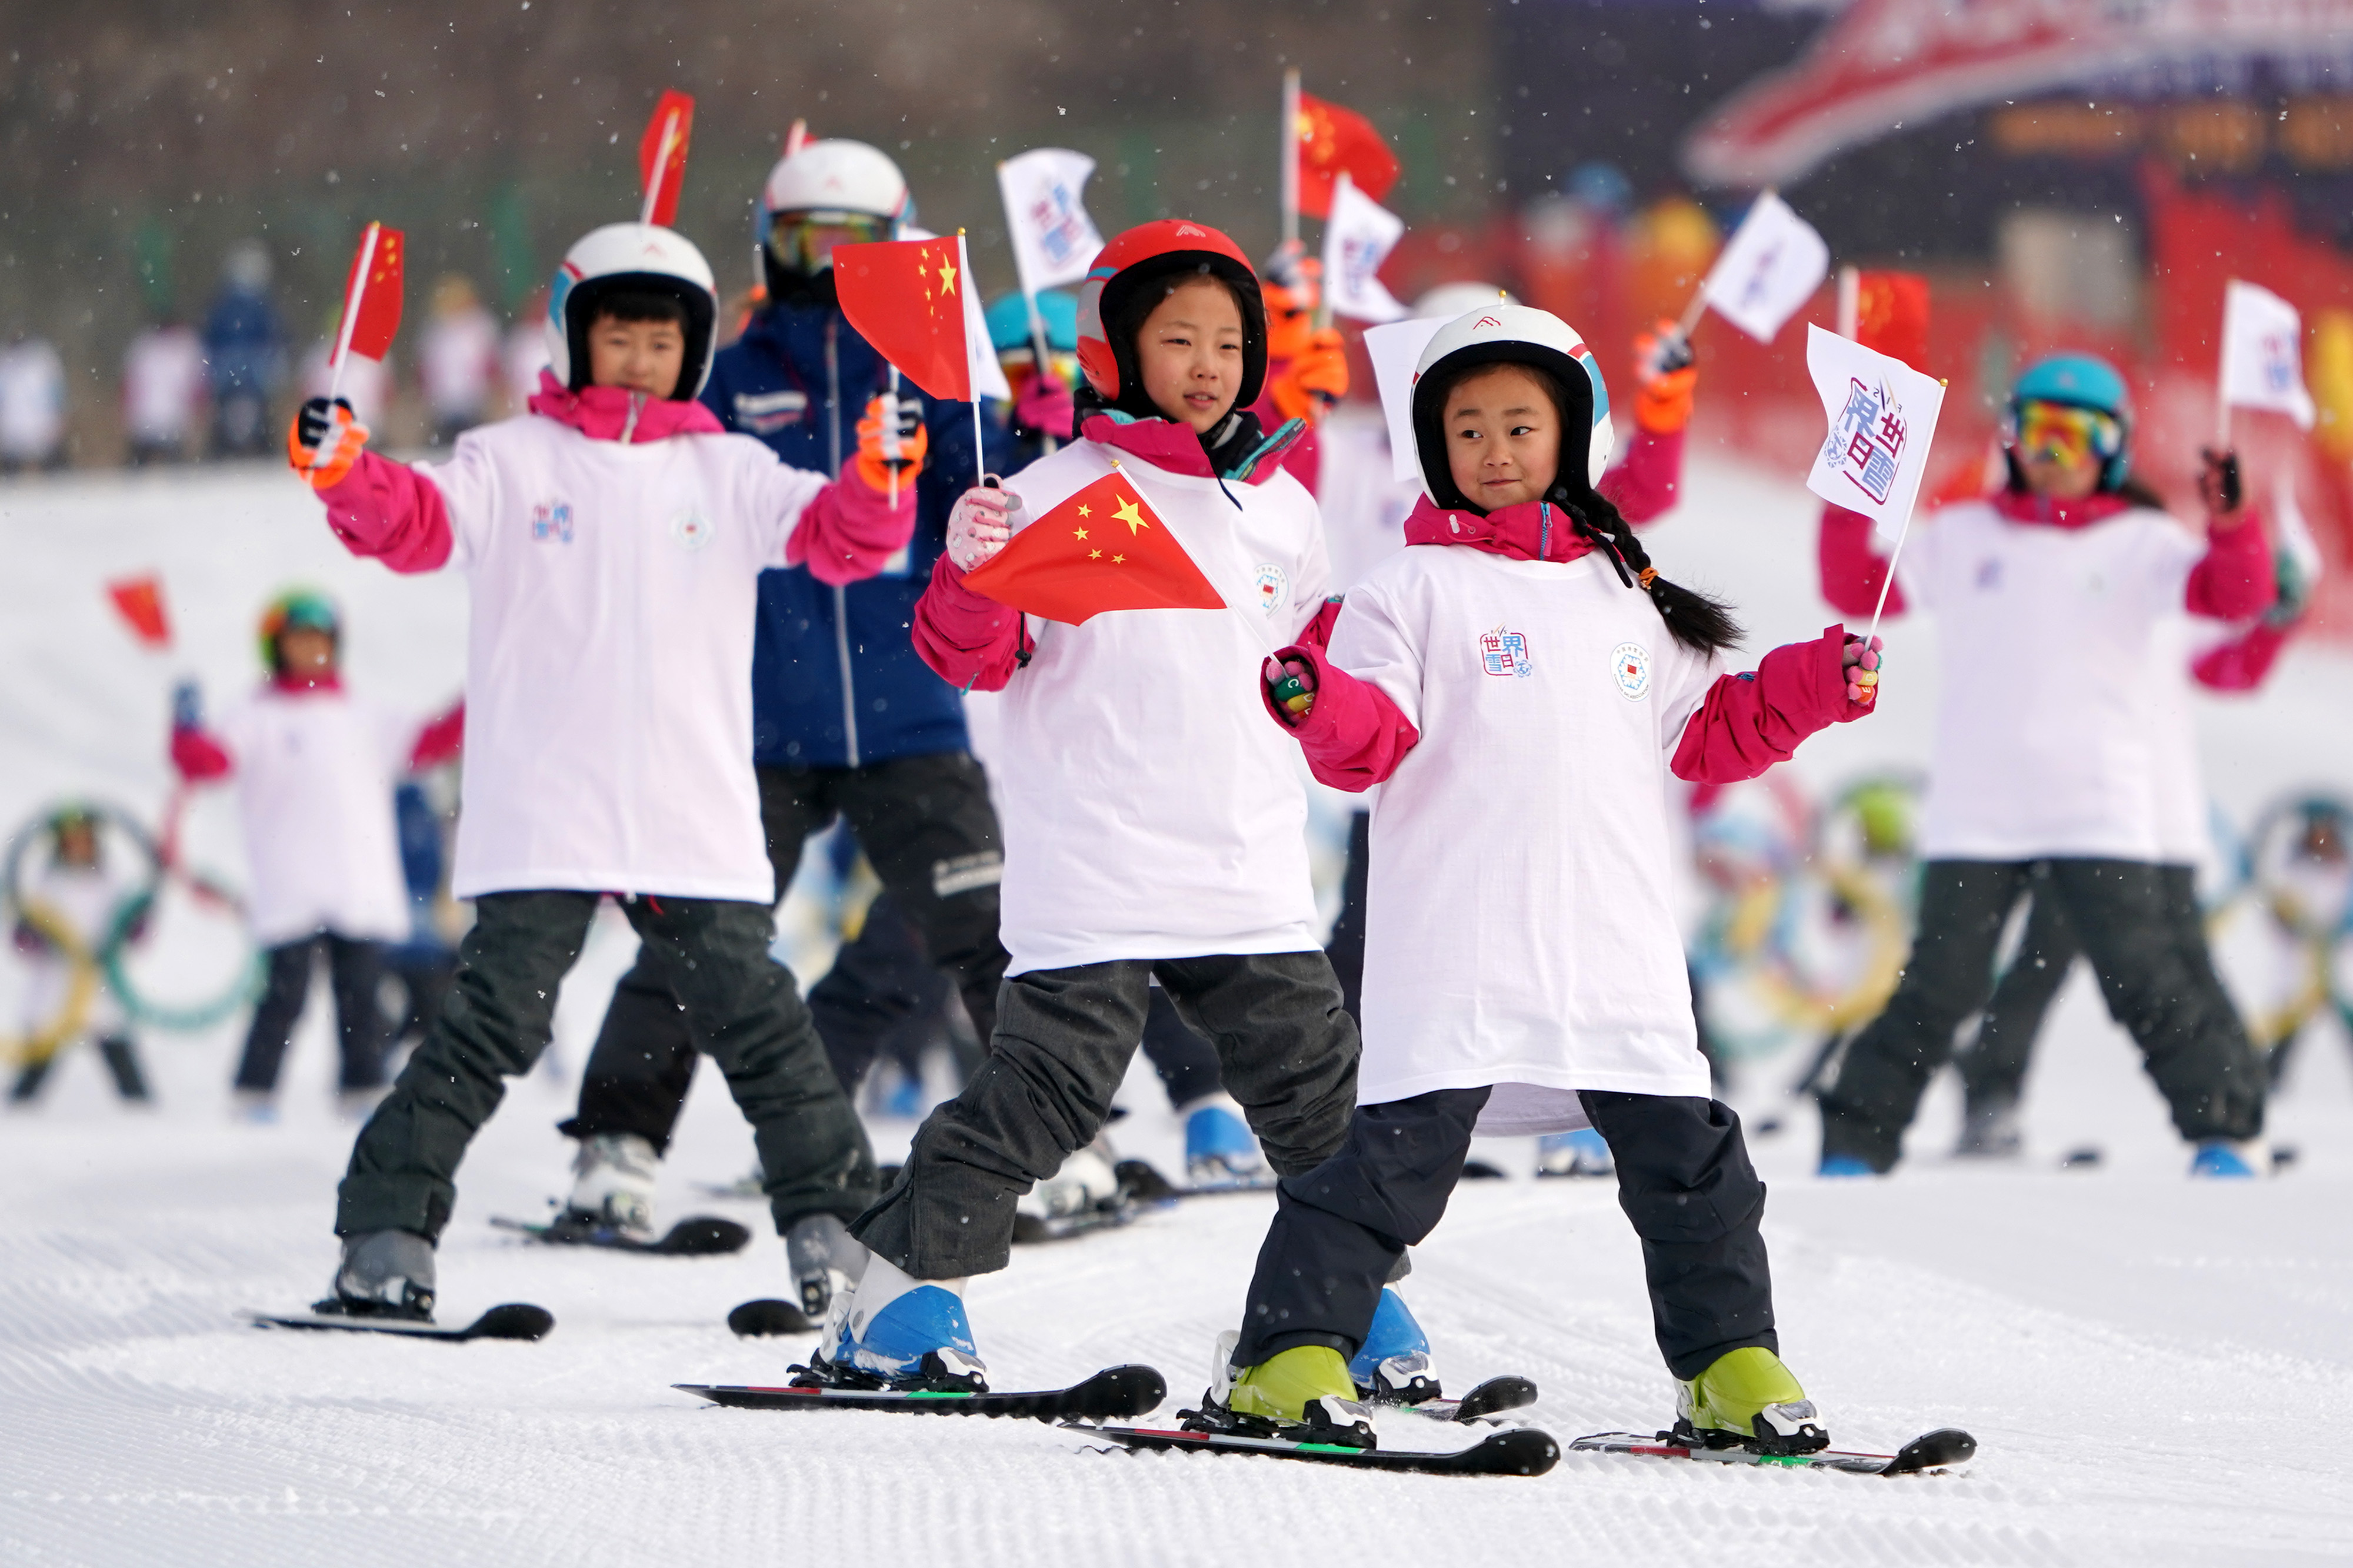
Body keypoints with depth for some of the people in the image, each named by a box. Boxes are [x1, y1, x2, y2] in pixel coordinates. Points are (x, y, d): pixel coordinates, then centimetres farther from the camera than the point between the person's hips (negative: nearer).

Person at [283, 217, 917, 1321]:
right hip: (542, 817, -2)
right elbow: (419, 522, -7)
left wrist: (878, 482, -18)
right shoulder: (514, 462, 7)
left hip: (698, 823, 2)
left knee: (759, 1026, 6)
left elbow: (834, 536, 4)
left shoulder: (726, 473, 13)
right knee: (492, 1028, -9)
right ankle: (386, 1235, -4)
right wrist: (345, 473, -28)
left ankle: (835, 1226, 17)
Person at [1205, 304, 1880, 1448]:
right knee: (1403, 1148, -10)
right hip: (1455, 954, -4)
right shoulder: (1416, 586, 5)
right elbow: (1374, 741, -5)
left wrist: (1815, 687, 13)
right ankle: (1288, 1356, -3)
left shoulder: (1624, 597, 19)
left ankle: (1731, 1367, 16)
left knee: (1687, 1157, 4)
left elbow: (1702, 737, 25)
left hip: (1619, 954, 4)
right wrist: (1322, 706, -26)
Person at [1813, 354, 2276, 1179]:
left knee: (2147, 980, -4)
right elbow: (1859, 590, 13)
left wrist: (2231, 522, -25)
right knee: (1939, 987, -2)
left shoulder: (2139, 544, 7)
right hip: (1974, 815, 1)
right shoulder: (1963, 537, 13)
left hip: (2103, 812, -1)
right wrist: (1849, 502, 1)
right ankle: (1856, 1138, 7)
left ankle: (2226, 1128, 8)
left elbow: (2234, 594, -6)